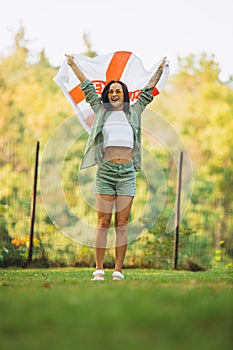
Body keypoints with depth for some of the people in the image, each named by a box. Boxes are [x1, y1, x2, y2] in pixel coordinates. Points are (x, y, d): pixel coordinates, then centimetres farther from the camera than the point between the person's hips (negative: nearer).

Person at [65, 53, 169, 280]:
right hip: (105, 171, -1)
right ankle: (99, 270, -3)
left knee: (122, 223, 0)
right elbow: (87, 86, 17)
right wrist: (73, 65, 21)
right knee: (103, 222, -3)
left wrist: (160, 70, 15)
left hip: (127, 172, 1)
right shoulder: (101, 110, 13)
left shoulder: (134, 112, 15)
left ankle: (118, 272, 0)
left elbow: (148, 90, 18)